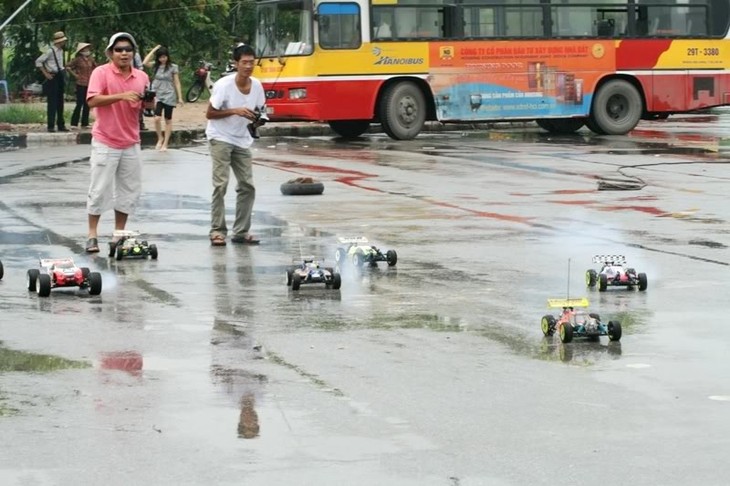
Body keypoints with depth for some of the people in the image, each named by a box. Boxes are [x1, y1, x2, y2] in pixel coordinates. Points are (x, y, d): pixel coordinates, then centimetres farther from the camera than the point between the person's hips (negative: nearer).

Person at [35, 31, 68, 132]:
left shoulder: (61, 51, 11)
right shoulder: (50, 51, -14)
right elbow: (38, 62, -14)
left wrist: (63, 72, 14)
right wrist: (46, 74, -14)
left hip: (60, 77, 8)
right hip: (53, 78, -8)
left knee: (60, 102, 12)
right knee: (52, 102, -7)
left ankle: (61, 125, 18)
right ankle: (51, 126, -4)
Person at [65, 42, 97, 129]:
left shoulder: (90, 59, 8)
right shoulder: (78, 59, -7)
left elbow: (95, 67, 25)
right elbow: (67, 67, -5)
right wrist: (74, 74, -6)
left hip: (89, 84, 5)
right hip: (81, 84, -5)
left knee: (87, 104, 7)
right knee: (79, 104, -7)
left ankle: (84, 123, 14)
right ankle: (74, 123, -2)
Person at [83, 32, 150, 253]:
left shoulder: (142, 77, 7)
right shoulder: (101, 73, -8)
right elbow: (92, 100, -20)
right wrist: (120, 96, -29)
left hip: (131, 143, 5)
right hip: (105, 142, -5)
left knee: (129, 190, 7)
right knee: (99, 189, -3)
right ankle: (92, 235, 5)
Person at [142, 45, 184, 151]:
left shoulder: (173, 67, -4)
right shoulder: (156, 66, 4)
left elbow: (177, 83, -1)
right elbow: (145, 62, -13)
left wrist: (180, 97, -4)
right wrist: (154, 50, -8)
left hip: (169, 96, -2)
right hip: (157, 95, 2)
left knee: (168, 120, 5)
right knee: (157, 118, -13)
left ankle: (165, 144, 12)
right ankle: (160, 138, 10)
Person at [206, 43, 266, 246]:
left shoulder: (257, 85, -3)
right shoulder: (223, 85, -18)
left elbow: (258, 112, 11)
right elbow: (209, 114, -14)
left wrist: (258, 119, -13)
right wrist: (235, 111, -24)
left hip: (242, 141, 6)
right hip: (221, 139, -6)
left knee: (247, 185, 3)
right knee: (221, 184, -13)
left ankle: (241, 232, 10)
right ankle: (217, 231, -9)